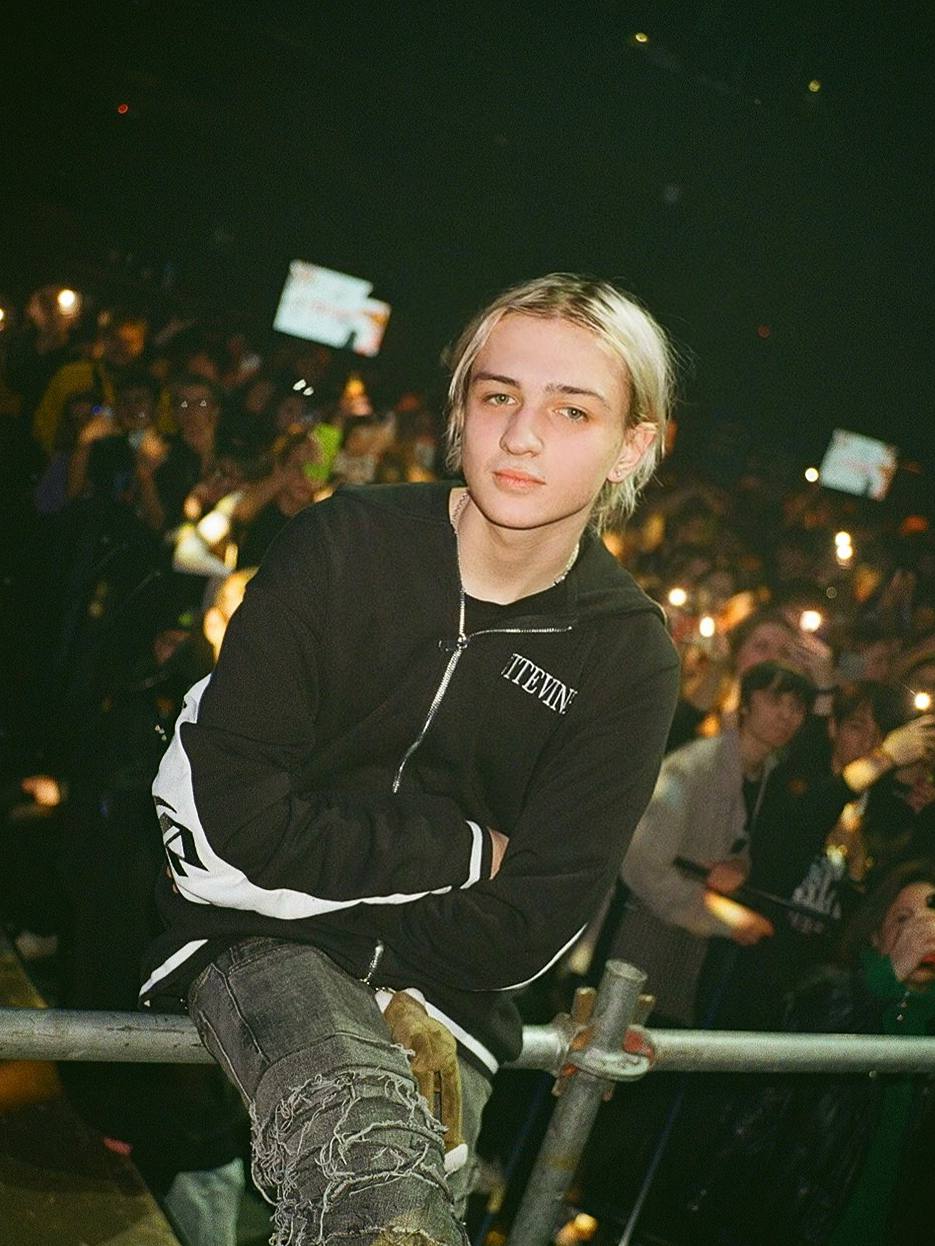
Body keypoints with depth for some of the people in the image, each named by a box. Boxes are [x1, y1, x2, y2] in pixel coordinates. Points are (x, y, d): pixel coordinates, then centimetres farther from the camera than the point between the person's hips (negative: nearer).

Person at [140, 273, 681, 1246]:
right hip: (259, 945, -4)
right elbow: (228, 809, -12)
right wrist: (460, 848, -11)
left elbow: (527, 930, -5)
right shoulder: (343, 546, -8)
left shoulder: (630, 659, -4)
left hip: (440, 988, 5)